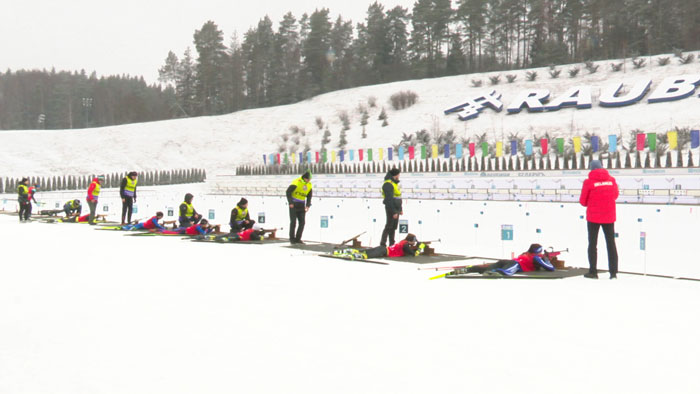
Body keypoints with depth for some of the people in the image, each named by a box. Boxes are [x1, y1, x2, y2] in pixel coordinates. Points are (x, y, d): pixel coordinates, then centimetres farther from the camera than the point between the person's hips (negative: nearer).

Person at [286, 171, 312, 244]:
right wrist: (290, 203, -17)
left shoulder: (309, 185, 2)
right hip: (293, 205, -5)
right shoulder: (296, 182, -16)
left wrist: (308, 205, -2)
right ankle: (292, 239, 5)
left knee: (302, 222, 0)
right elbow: (288, 192, -13)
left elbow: (309, 196, 12)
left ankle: (297, 239, 8)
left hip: (301, 206, 5)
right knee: (293, 222, -6)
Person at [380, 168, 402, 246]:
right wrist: (394, 212, -23)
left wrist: (400, 209, 21)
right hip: (391, 209, -9)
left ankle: (392, 244, 19)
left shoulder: (394, 183, 15)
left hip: (396, 209, 9)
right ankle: (383, 244, -3)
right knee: (389, 226, -7)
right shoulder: (388, 184, -17)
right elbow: (389, 200, -21)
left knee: (394, 227, 12)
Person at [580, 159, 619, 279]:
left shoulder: (589, 182, -11)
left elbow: (583, 201, -6)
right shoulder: (611, 180, -1)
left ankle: (593, 271, 8)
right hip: (609, 217, 3)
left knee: (592, 243, 8)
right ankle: (613, 272, 11)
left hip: (593, 217, -3)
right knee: (611, 243, 12)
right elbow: (616, 195, 12)